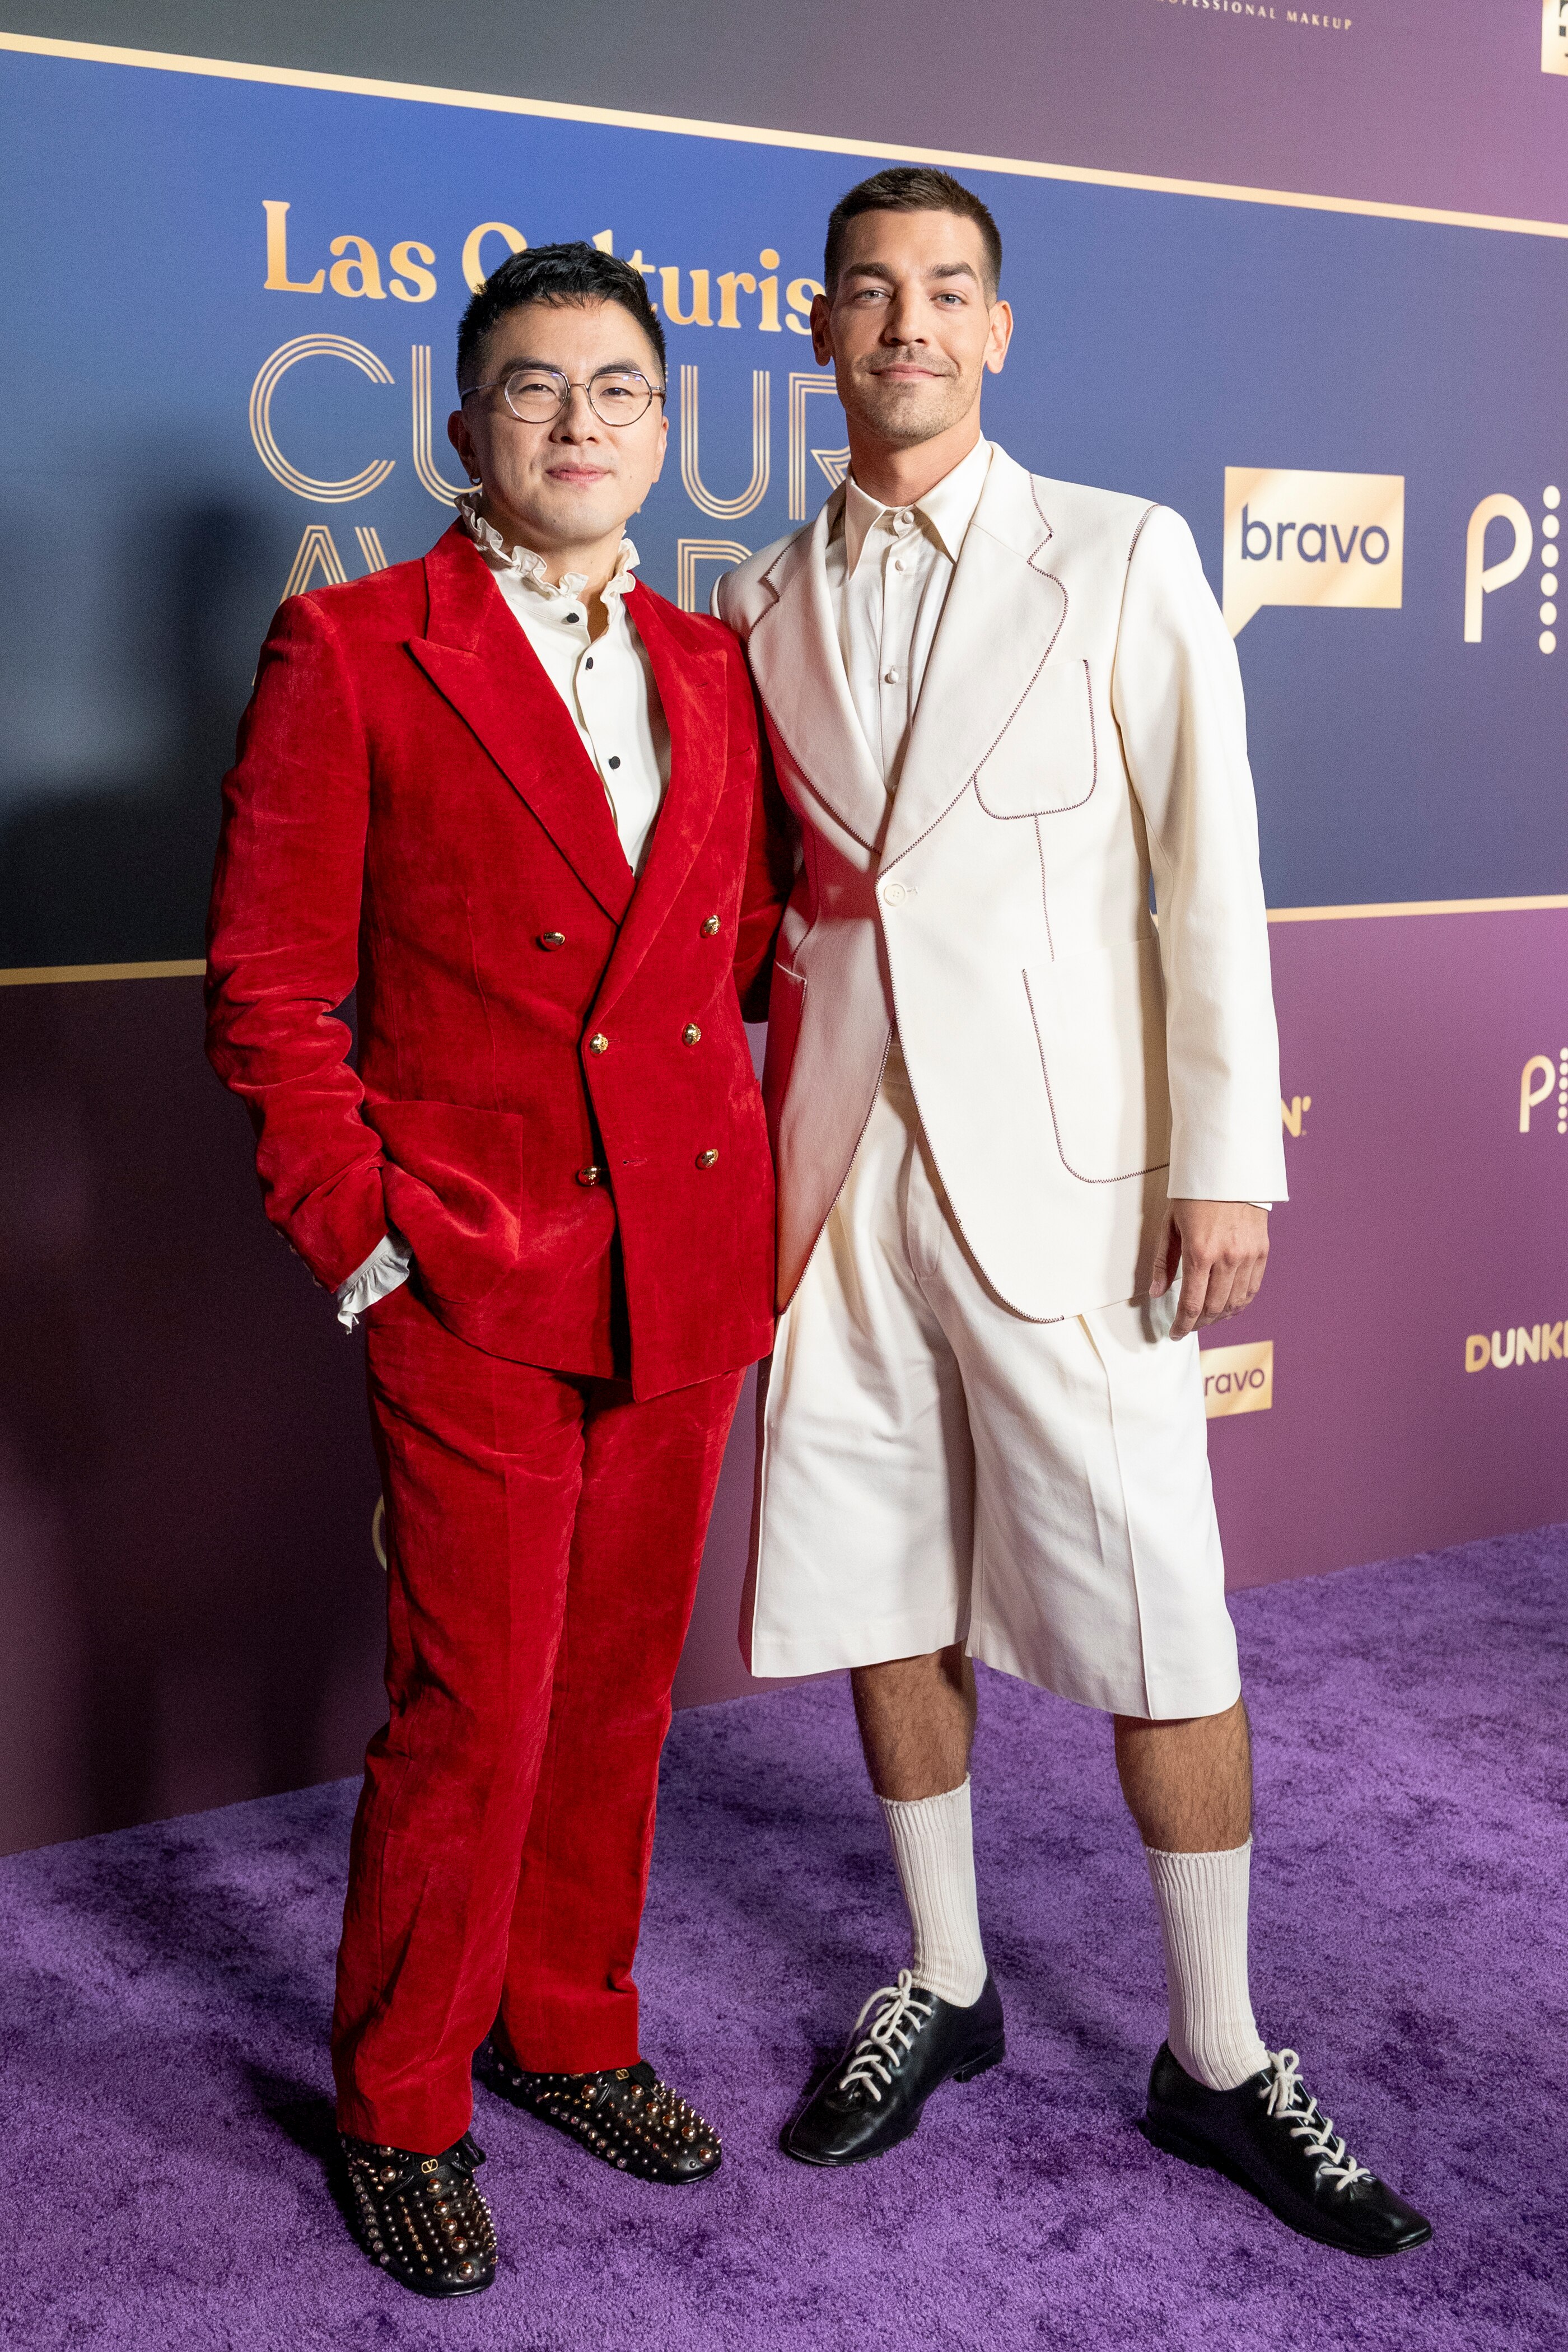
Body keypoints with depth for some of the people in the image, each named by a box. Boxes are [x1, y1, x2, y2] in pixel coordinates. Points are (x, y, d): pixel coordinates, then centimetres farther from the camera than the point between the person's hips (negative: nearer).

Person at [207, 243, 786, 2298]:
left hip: (686, 1277, 5)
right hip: (473, 1282, -5)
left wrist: (768, 1205, 8)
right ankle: (403, 2109, 24)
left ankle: (570, 2031, 36)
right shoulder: (351, 653, -4)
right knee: (472, 1714, 2)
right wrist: (362, 1238, -9)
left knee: (620, 1684, 15)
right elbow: (268, 990, -5)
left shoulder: (714, 668, 11)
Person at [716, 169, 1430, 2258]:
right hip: (841, 1167, 4)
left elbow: (1209, 869, -3)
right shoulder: (768, 605, 11)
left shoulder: (1123, 559, 1)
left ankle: (1219, 2059, 18)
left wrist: (1227, 1161, -8)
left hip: (1062, 1178, -3)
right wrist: (752, 1150, 9)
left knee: (1161, 1630, 0)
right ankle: (946, 1987, 32)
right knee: (882, 1597, 12)